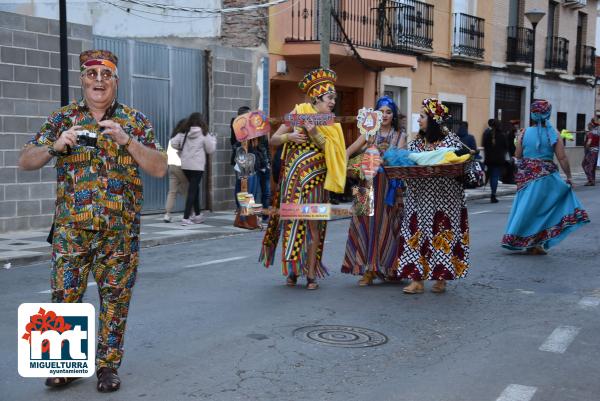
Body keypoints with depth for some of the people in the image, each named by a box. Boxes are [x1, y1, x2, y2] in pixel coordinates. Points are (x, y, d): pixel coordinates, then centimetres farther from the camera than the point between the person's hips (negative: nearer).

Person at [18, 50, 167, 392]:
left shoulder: (136, 120, 5)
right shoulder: (62, 118, 8)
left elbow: (160, 169, -4)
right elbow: (26, 162, 6)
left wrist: (126, 140, -16)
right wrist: (54, 146, -14)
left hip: (121, 230, -1)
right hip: (71, 227, 1)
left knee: (115, 298, 5)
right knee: (65, 295, 2)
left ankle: (109, 365, 19)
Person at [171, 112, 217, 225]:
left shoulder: (184, 133, 2)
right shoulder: (204, 134, -7)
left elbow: (173, 143, -2)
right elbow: (210, 150, 0)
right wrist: (213, 140, 16)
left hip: (185, 165, 5)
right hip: (197, 166, -5)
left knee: (195, 188, 19)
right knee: (192, 191, -3)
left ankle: (198, 215, 27)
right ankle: (186, 218, -8)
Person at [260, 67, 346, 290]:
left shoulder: (332, 124, 7)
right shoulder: (299, 112, 1)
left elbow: (333, 151, -7)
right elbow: (273, 139, 2)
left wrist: (315, 134, -18)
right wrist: (289, 136, -17)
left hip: (316, 179, 1)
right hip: (293, 177, -1)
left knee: (313, 225, -1)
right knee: (291, 221, 1)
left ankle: (311, 274, 3)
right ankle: (292, 271, 11)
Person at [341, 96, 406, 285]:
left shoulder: (399, 136, 8)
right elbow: (350, 150, 0)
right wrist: (344, 163, -18)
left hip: (390, 186, -1)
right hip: (370, 184, 1)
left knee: (386, 225, 0)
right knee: (367, 224, -2)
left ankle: (388, 267, 12)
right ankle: (368, 270, 2)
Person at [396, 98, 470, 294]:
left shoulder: (451, 140, -3)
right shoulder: (416, 142, 11)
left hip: (444, 199, -4)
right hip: (419, 198, 4)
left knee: (442, 235, 2)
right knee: (417, 235, 0)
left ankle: (441, 278, 16)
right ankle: (417, 280, 4)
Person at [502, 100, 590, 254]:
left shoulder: (524, 133, -2)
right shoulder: (553, 135, -7)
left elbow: (517, 156, 3)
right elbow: (562, 158, -7)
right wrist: (569, 176, 2)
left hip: (527, 176, 2)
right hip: (546, 176, -2)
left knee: (528, 208, 11)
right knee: (542, 209, 6)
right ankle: (535, 243, 5)